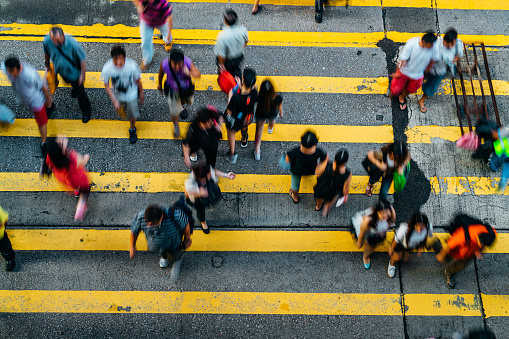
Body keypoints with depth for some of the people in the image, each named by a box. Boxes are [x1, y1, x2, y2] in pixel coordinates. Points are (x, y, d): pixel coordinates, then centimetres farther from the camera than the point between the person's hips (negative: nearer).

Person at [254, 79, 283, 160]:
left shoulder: (258, 96, -43)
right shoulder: (277, 97, -39)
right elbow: (280, 106, -16)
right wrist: (281, 113, 6)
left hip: (260, 115, -1)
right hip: (272, 115, 1)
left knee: (259, 132, 25)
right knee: (272, 121, 41)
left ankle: (257, 152, 37)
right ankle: (270, 128, 78)